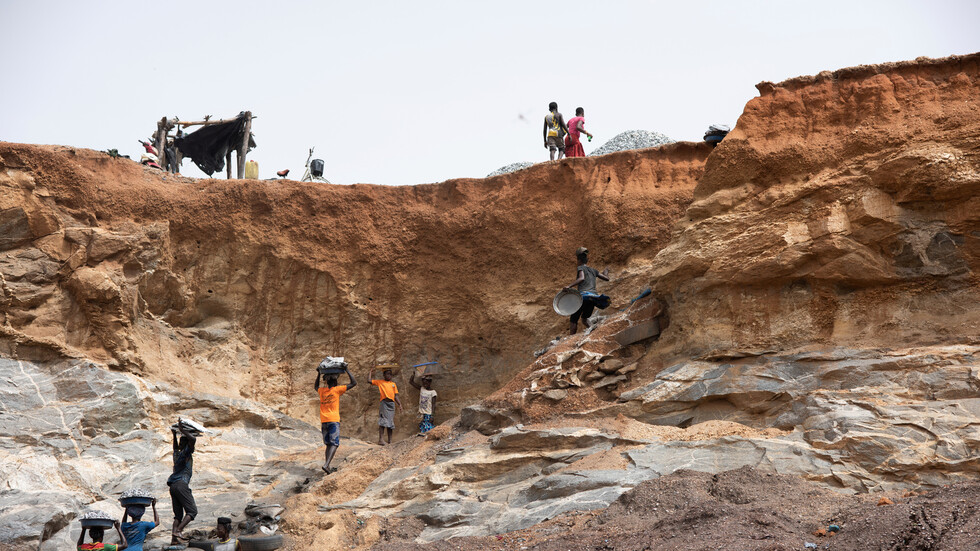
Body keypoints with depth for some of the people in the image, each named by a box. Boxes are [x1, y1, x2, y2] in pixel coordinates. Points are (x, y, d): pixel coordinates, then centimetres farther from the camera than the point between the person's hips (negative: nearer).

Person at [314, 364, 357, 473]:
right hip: (334, 420, -5)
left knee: (329, 444, 11)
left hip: (323, 421, 5)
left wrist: (319, 374, 36)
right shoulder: (337, 389, -1)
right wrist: (347, 370, 7)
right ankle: (326, 465, -25)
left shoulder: (321, 391, 11)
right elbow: (354, 383, 2)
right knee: (334, 444, -7)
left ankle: (328, 468, 2)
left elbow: (316, 387, 37)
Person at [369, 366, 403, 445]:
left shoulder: (393, 384, 19)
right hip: (384, 403, -4)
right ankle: (380, 439, -14)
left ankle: (389, 440, 9)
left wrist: (399, 404, 7)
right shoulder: (379, 382, 10)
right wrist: (371, 372, 12)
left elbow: (396, 396, 17)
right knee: (383, 422, -11)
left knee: (391, 422, 5)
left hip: (392, 403, 4)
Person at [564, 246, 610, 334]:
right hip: (594, 296, 6)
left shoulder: (581, 268, 3)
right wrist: (606, 272, 49)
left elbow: (581, 278, -17)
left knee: (573, 321, 5)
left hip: (583, 295, -6)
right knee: (585, 319, 20)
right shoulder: (593, 270, 19)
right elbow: (606, 278, 27)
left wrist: (569, 286, -23)